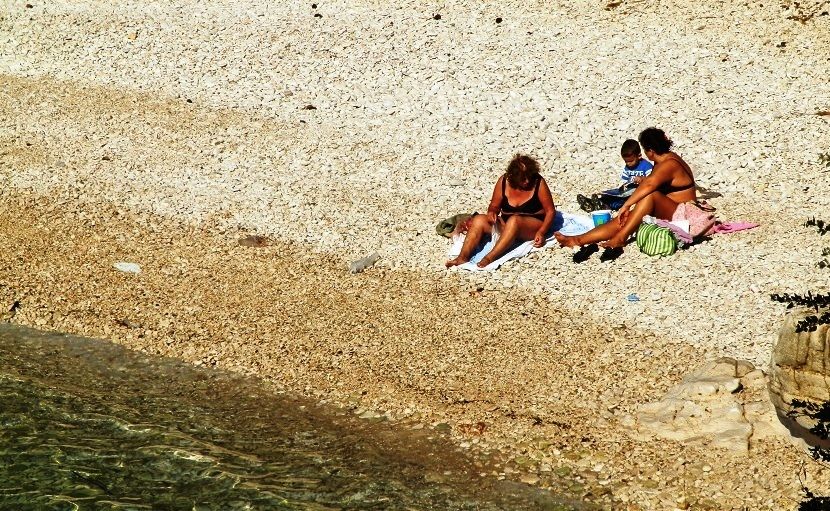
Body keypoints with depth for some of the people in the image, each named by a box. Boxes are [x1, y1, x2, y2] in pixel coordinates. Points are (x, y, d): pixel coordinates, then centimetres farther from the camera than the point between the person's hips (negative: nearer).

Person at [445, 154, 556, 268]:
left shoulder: (538, 183, -11)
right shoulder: (503, 181, -3)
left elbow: (550, 211, -8)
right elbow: (494, 206, 9)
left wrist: (541, 232, -22)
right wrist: (492, 212, -16)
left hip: (533, 226, -4)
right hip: (506, 224, 5)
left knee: (514, 220, -38)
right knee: (479, 220, -19)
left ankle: (489, 258, -50)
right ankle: (463, 257, -38)